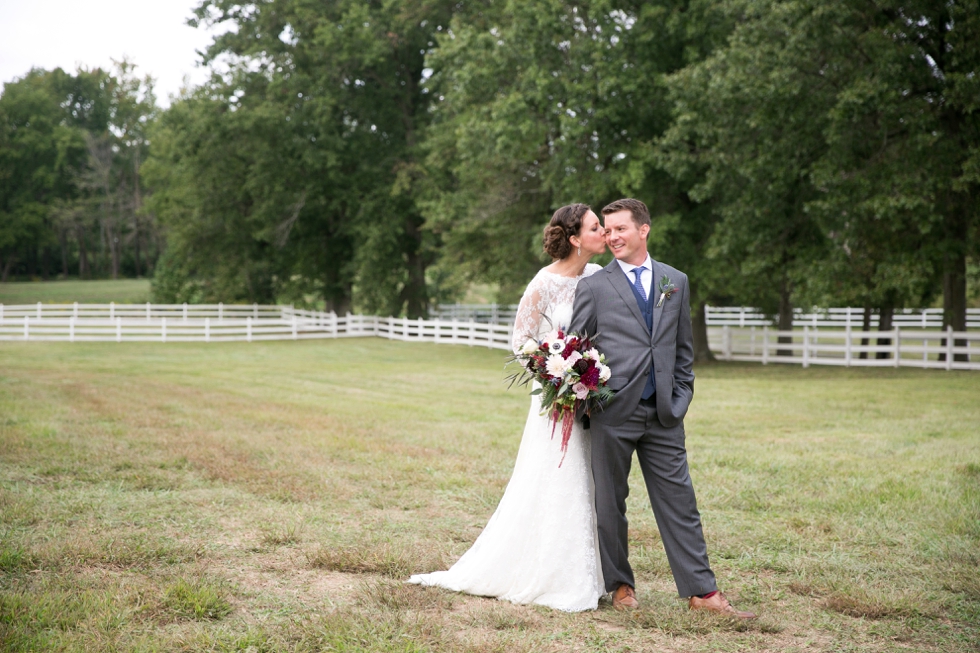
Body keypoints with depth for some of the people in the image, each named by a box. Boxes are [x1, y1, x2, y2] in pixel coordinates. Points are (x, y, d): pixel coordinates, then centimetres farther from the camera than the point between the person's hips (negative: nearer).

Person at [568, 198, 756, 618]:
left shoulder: (676, 282, 11)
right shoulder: (594, 287, 2)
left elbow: (683, 347, 16)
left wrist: (681, 398, 9)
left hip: (663, 414, 2)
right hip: (613, 413, -2)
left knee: (679, 503, 3)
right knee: (610, 504, 6)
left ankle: (702, 592, 7)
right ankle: (621, 585, 21)